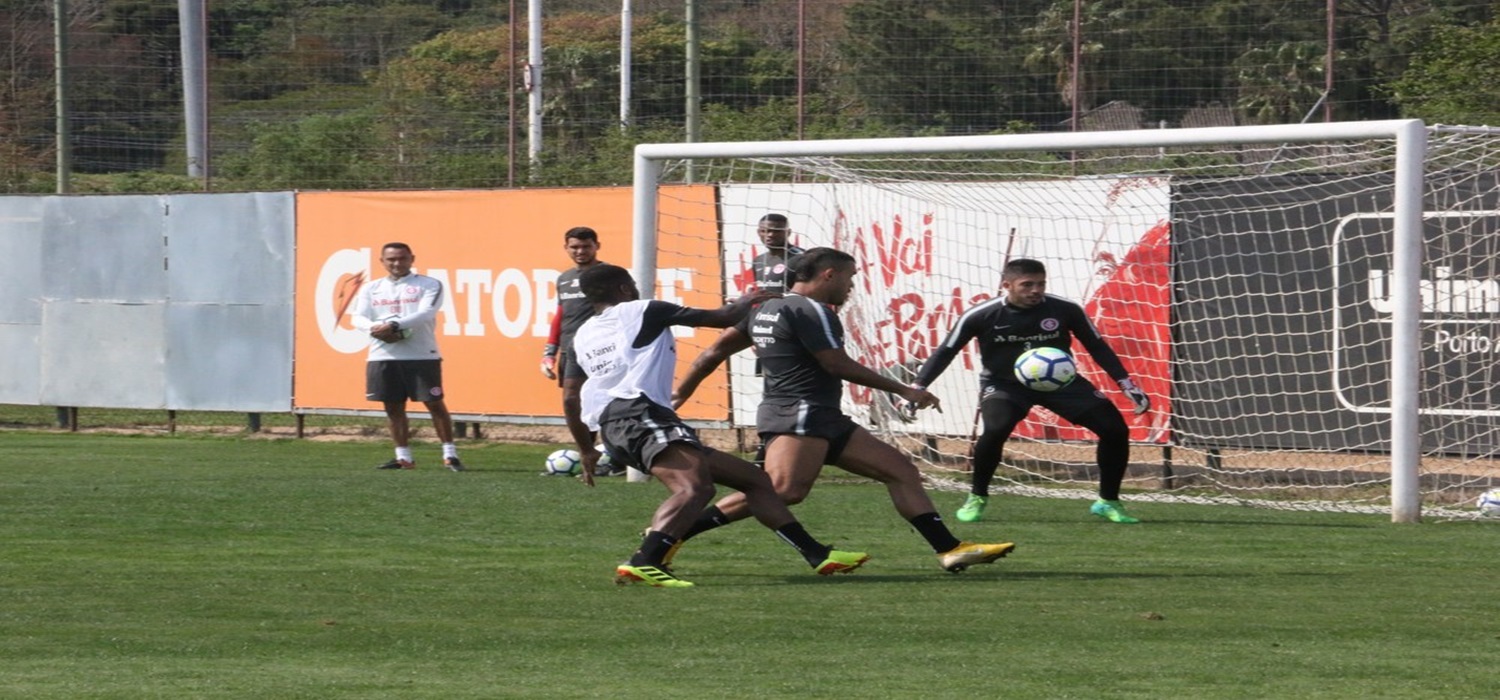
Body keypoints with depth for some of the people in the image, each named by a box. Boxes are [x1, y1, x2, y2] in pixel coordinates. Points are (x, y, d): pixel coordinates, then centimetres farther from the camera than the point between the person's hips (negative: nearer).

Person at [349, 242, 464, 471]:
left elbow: (426, 313, -14)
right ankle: (403, 457, 13)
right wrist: (375, 328, -20)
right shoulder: (371, 289, 13)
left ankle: (450, 453, 2)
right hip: (383, 356, 4)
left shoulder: (429, 285, 1)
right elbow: (358, 317, 3)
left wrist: (394, 325, -25)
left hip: (422, 356, -4)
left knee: (435, 403, -4)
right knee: (393, 407, 5)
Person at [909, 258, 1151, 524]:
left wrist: (1126, 384, -5)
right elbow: (945, 352, -7)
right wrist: (917, 387, -16)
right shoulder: (981, 316, -17)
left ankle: (1108, 502, 12)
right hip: (1005, 383, -2)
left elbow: (1096, 347, -1)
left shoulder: (1065, 310, -14)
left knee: (1115, 429, -9)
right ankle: (977, 498, -9)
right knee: (995, 430, -34)